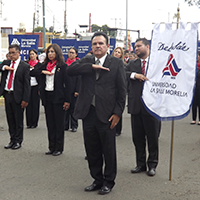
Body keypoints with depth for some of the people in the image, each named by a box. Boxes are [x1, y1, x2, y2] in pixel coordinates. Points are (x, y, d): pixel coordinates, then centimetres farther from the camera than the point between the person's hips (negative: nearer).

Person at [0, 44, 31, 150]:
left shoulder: (25, 66, -6)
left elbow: (27, 84, -9)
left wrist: (25, 99, -13)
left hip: (17, 96, -5)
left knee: (18, 120, 5)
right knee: (10, 120, 13)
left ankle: (18, 141, 18)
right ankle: (12, 140, 25)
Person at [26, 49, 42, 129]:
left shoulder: (39, 65, 1)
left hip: (35, 87, -2)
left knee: (35, 104, 2)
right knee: (28, 105, 3)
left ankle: (34, 123, 10)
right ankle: (29, 123, 9)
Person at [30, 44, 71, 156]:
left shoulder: (63, 66, -6)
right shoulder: (45, 65, 12)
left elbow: (67, 83, -9)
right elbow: (32, 72, 12)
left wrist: (67, 100, -13)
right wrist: (43, 72, -6)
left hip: (58, 97, -6)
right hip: (47, 97, 6)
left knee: (59, 124, 2)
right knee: (50, 124, 10)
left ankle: (59, 148, 11)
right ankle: (52, 147, 19)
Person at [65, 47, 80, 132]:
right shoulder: (65, 63, 10)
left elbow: (79, 78, -6)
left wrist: (77, 90, -12)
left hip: (73, 89, -4)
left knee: (73, 107, 3)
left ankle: (74, 126, 12)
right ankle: (65, 125, 15)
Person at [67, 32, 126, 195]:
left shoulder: (116, 63, 0)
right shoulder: (86, 61, 10)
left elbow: (122, 90, -2)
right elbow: (70, 70, -8)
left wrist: (117, 112, -9)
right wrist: (92, 66, -15)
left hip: (106, 114, -3)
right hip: (88, 113, 4)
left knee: (109, 151, 6)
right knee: (92, 150, 12)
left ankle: (108, 181, 22)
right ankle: (97, 180, 28)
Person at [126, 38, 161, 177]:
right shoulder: (132, 64, 10)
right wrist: (134, 75, -18)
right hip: (136, 106, 4)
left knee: (153, 138, 5)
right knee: (138, 138, 11)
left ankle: (152, 165, 21)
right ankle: (141, 164, 25)